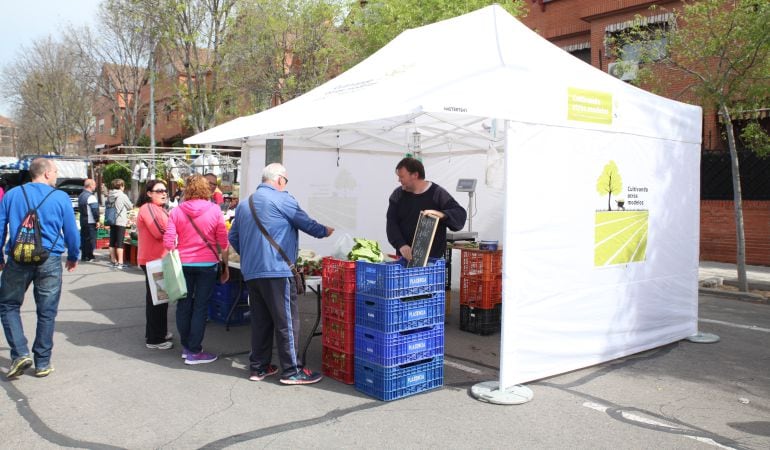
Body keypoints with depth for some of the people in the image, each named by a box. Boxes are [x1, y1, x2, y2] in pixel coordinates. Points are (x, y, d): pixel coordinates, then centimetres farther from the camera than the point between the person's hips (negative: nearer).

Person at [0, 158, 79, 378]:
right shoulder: (61, 197, -1)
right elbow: (71, 231, 1)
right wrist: (73, 257, 16)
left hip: (18, 259, 1)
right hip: (49, 261, -1)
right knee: (46, 313, 8)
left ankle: (20, 354, 3)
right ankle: (43, 363, 15)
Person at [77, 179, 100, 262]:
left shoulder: (80, 196, 12)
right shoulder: (91, 196, -17)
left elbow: (79, 208, 19)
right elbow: (95, 209, -20)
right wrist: (97, 220, -13)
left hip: (82, 220, 9)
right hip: (90, 222, -9)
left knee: (84, 238, 14)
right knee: (91, 239, -2)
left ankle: (84, 256, 19)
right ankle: (89, 256, 1)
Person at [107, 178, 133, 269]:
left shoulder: (109, 196, 6)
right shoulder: (123, 196, -12)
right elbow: (130, 207, -3)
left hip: (112, 221, 6)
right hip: (120, 222, -6)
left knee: (112, 242, 11)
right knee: (120, 243, -5)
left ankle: (113, 261, 20)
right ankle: (120, 262, -6)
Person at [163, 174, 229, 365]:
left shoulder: (176, 211, 0)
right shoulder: (214, 211, -5)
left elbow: (168, 241, -5)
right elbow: (223, 243, -3)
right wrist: (225, 266, 8)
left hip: (183, 263, 2)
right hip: (207, 264, -2)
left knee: (184, 304, 13)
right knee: (201, 307, 3)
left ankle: (186, 346, 24)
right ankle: (194, 352, 6)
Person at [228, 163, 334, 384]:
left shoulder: (244, 204, 15)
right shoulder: (282, 199, -7)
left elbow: (233, 237, 19)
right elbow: (307, 224, 1)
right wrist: (325, 231, 19)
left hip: (251, 272, 8)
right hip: (276, 271, -8)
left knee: (260, 320, 14)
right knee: (287, 321, -1)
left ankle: (258, 367, 20)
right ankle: (292, 370, 3)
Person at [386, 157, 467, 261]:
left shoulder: (437, 193, -4)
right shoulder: (398, 195, 7)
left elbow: (460, 215, -10)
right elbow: (391, 224, 0)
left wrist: (441, 214, -30)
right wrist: (401, 245, -17)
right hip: (405, 258, 3)